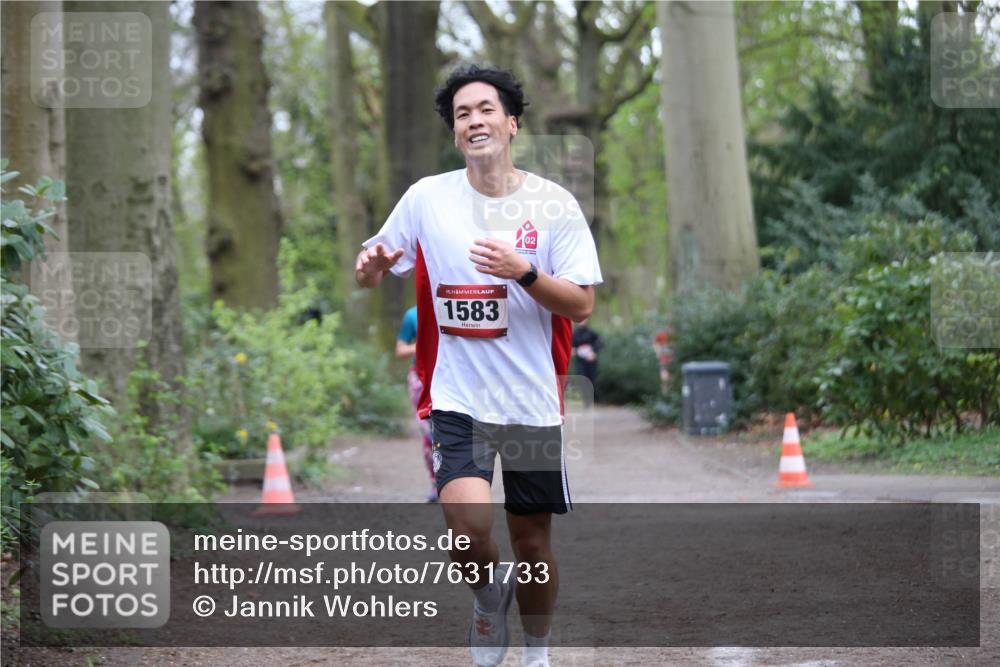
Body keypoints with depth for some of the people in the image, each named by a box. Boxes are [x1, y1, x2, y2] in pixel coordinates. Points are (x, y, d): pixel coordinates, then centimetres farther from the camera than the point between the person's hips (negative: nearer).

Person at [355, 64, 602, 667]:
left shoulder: (555, 204, -3)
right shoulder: (426, 198, 0)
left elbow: (582, 305, -5)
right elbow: (373, 273, 10)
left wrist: (524, 273, -22)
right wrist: (371, 268, -15)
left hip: (534, 401, 1)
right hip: (457, 397, 0)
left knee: (533, 541, 8)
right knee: (470, 527, -20)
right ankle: (491, 596, 13)